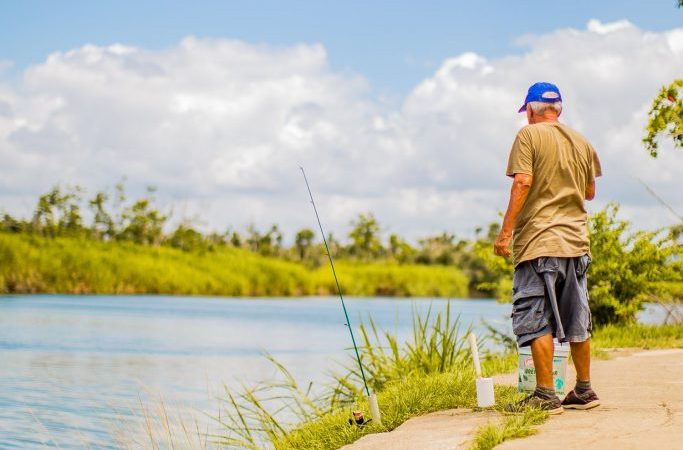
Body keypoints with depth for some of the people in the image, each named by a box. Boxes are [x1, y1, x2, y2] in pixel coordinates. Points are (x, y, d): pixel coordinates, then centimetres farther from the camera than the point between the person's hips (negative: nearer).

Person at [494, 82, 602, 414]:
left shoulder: (529, 135, -3)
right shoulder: (581, 142, 14)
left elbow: (523, 182, -13)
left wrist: (506, 231, -13)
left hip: (538, 241, -6)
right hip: (576, 240, 6)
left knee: (536, 318, -5)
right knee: (576, 320, 13)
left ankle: (545, 395, -9)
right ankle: (584, 391, 19)